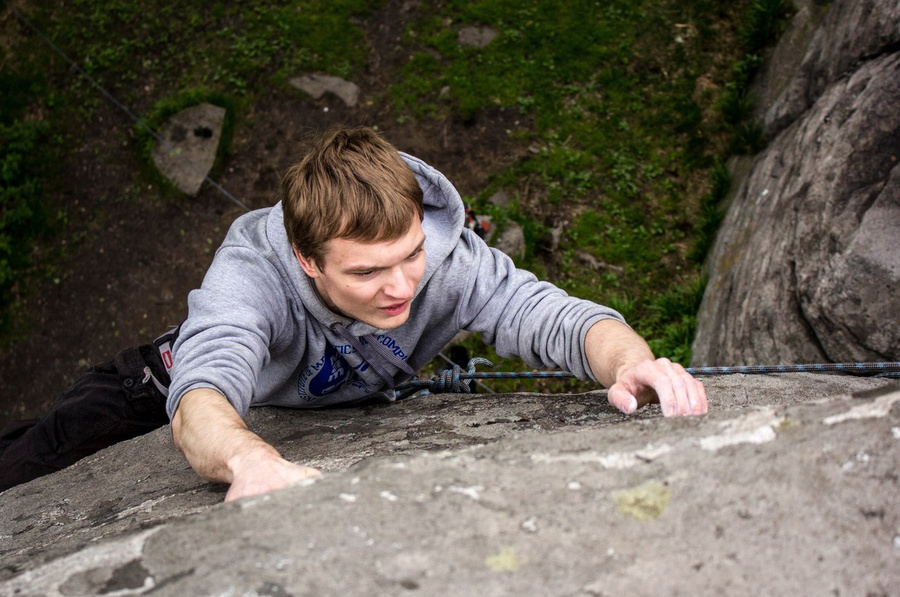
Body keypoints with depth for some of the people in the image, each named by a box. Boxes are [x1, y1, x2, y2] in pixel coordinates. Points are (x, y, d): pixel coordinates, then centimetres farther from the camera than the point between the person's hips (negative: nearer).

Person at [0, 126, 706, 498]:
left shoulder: (446, 255, -37)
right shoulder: (252, 272, -46)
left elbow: (554, 314, -38)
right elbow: (200, 404, -61)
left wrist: (632, 363, -61)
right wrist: (251, 460, -84)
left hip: (346, 414, 3)